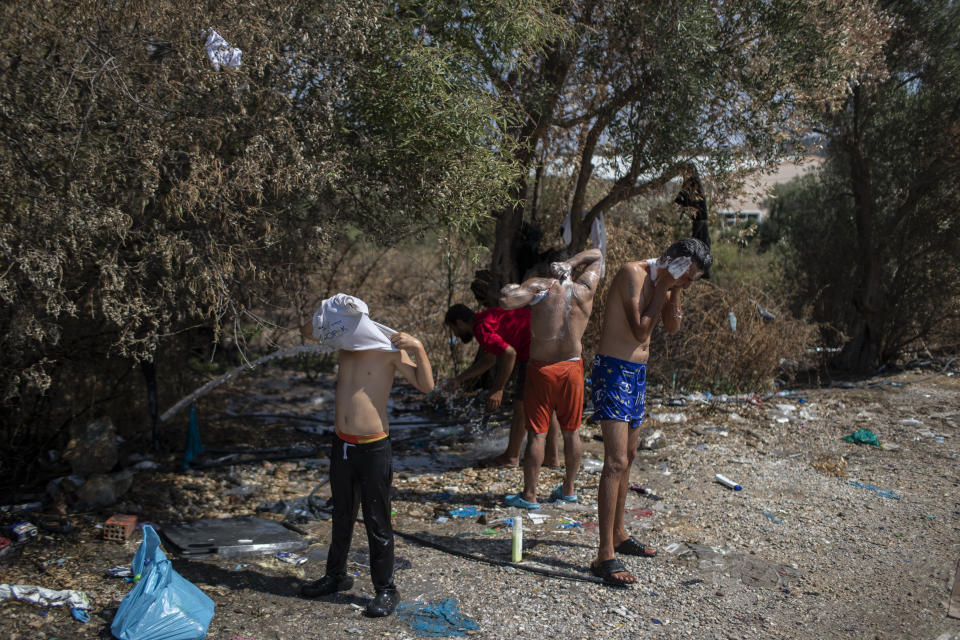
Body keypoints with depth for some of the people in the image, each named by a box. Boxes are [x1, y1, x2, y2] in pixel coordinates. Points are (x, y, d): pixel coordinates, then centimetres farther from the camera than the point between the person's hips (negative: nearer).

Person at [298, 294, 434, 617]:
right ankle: (336, 576, 38)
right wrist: (326, 312, -3)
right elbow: (306, 330, 14)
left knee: (377, 522, 3)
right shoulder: (345, 344, 3)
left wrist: (418, 348, -26)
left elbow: (426, 385, -15)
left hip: (373, 448, -6)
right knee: (341, 516, 21)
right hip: (341, 444, 6)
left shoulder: (388, 348, -13)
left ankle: (385, 589, 17)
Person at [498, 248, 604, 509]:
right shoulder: (584, 291, 1)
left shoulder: (539, 286, -10)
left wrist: (521, 288, -5)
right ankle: (569, 489, 27)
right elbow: (597, 255, 17)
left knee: (536, 433, 2)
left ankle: (529, 495, 9)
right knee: (571, 432, 15)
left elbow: (505, 300, -23)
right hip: (572, 368, 3)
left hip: (541, 369, -3)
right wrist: (570, 263, 6)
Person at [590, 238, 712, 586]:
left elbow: (671, 327, 11)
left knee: (627, 456, 18)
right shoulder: (633, 274, -17)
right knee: (616, 461, -15)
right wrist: (663, 286, -17)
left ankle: (618, 534, 33)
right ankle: (605, 557, -14)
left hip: (637, 371, 10)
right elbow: (640, 329, -21)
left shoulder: (664, 282, 10)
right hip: (613, 370, -10)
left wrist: (674, 292, -2)